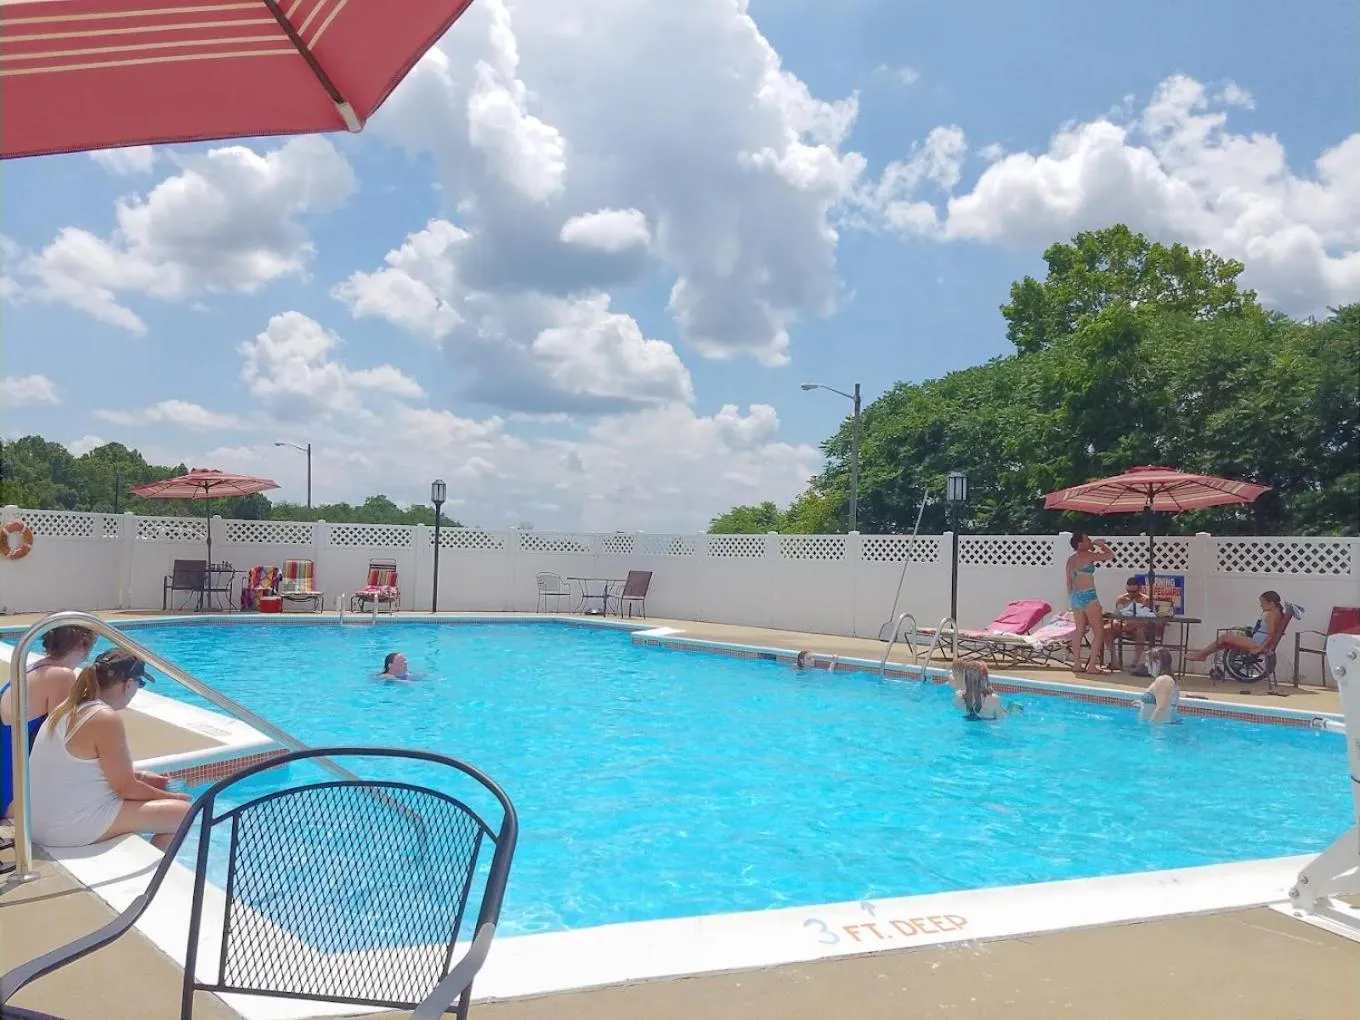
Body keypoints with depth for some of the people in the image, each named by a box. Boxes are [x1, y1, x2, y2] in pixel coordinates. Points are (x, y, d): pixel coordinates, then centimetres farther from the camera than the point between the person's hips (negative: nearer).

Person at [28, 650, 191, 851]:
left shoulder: (70, 707, 6)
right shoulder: (107, 719, -21)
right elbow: (126, 788, -15)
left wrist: (140, 775, 16)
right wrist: (172, 796, -1)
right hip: (72, 828, -10)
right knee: (182, 813, -7)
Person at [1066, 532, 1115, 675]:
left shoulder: (1071, 559, 12)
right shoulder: (1087, 555, -11)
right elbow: (1110, 555, -5)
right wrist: (1101, 545, 10)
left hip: (1075, 596, 8)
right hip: (1088, 596, -8)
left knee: (1079, 630, 12)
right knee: (1099, 631, -1)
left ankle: (1076, 664, 11)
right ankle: (1092, 666, -5)